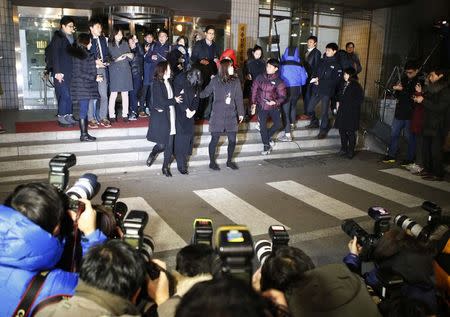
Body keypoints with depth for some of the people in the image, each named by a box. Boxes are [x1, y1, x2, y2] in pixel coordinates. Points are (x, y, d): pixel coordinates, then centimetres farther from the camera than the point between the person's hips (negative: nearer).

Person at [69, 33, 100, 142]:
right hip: (82, 87, -9)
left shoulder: (86, 54, 14)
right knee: (84, 110, -6)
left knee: (84, 110, 10)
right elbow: (79, 73, -18)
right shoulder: (79, 55, -13)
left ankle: (84, 133, 14)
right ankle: (84, 135, -1)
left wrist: (95, 76, 14)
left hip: (86, 87, 9)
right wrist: (94, 78, -16)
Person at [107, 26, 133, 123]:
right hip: (115, 72, -3)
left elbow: (131, 58, 11)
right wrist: (116, 59, -17)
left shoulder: (125, 43, 10)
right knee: (113, 94, -4)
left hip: (125, 71, 3)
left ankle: (125, 114, 10)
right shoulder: (109, 45, 0)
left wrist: (129, 55, -10)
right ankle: (112, 115, 2)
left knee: (125, 94, 5)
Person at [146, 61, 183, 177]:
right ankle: (152, 155, 29)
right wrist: (174, 100, -5)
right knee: (162, 144, -3)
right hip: (160, 118, -6)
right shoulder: (157, 84, -11)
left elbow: (173, 97, 11)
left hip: (170, 117, 6)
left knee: (170, 144, 7)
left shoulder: (168, 82, 9)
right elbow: (161, 102, -16)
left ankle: (165, 167, 20)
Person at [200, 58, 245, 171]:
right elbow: (205, 93, 3)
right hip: (217, 116, -3)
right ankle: (212, 162, 21)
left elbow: (239, 98, 6)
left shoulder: (236, 81, 2)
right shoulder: (215, 81, -5)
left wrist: (240, 113, 7)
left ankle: (229, 161, 25)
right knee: (215, 139, 4)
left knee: (232, 140, 5)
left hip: (231, 116, 3)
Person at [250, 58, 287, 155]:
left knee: (278, 124, 2)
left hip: (274, 107, 0)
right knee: (263, 126, -5)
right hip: (261, 106, 0)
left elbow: (282, 96, -7)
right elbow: (254, 90, 5)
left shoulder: (279, 81, -8)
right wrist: (253, 103, 3)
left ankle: (268, 136, 32)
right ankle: (267, 145, 11)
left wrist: (275, 102, -26)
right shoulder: (260, 78, -3)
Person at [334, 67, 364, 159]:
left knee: (351, 132, 0)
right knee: (342, 130, 12)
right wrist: (338, 102, 9)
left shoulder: (356, 86, -11)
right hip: (342, 111, 7)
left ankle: (351, 151, 10)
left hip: (352, 112, -7)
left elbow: (360, 99, -11)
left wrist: (351, 104, -11)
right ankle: (344, 148, 26)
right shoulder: (343, 84, 10)